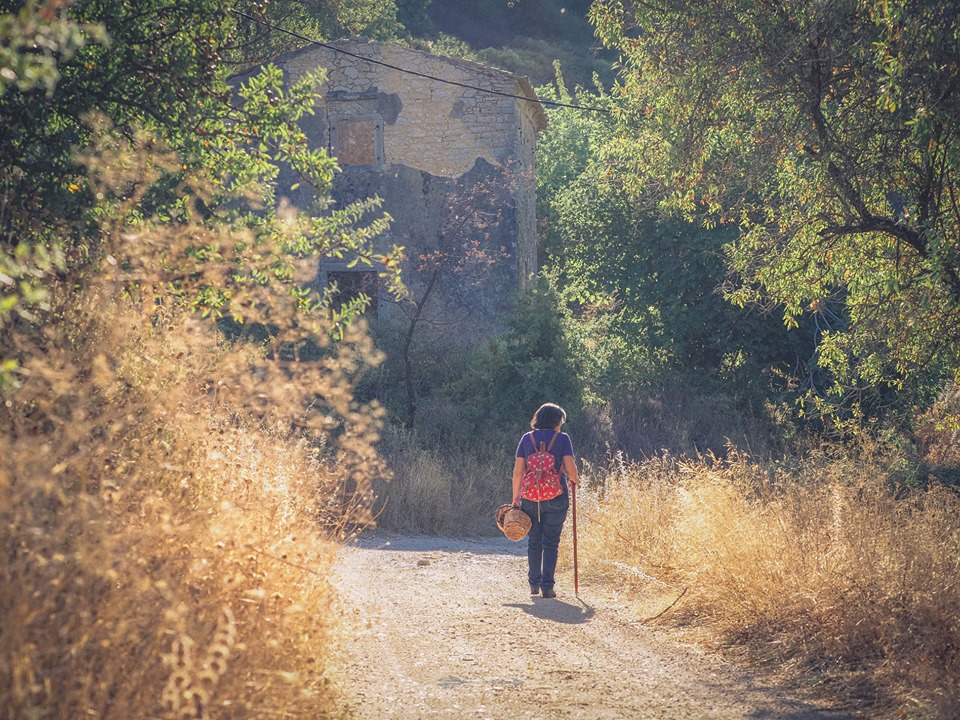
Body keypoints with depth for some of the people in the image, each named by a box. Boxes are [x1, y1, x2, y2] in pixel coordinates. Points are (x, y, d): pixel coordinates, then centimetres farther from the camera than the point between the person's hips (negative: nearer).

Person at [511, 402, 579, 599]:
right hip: (556, 498, -2)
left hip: (530, 498, 2)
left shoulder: (527, 438, 4)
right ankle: (547, 586, -1)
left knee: (534, 542, 14)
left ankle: (534, 584, 19)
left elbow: (518, 471, 1)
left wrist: (516, 497, 8)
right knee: (551, 543, 4)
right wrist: (574, 480, 12)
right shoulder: (562, 439, -3)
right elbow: (570, 469, -10)